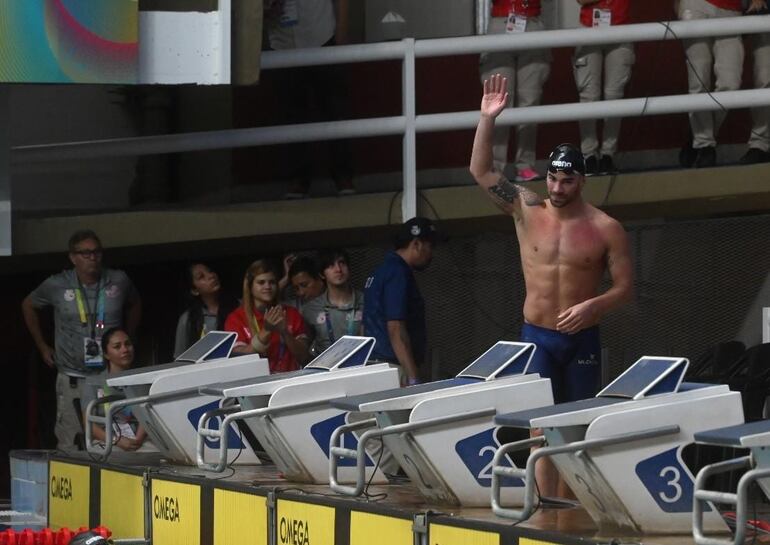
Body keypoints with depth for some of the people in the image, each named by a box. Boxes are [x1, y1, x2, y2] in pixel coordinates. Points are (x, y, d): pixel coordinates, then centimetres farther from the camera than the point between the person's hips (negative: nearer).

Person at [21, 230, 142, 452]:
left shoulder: (119, 282, 1)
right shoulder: (57, 286, -3)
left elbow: (135, 304, 24)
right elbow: (28, 306, 16)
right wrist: (42, 346, 16)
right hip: (73, 379, -1)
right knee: (69, 447, -2)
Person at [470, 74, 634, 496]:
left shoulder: (605, 229, -4)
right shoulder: (527, 212, 1)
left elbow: (625, 287, -1)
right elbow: (481, 171, -5)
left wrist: (592, 306, -20)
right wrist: (487, 119, -15)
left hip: (582, 338, 0)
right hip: (537, 337, 0)